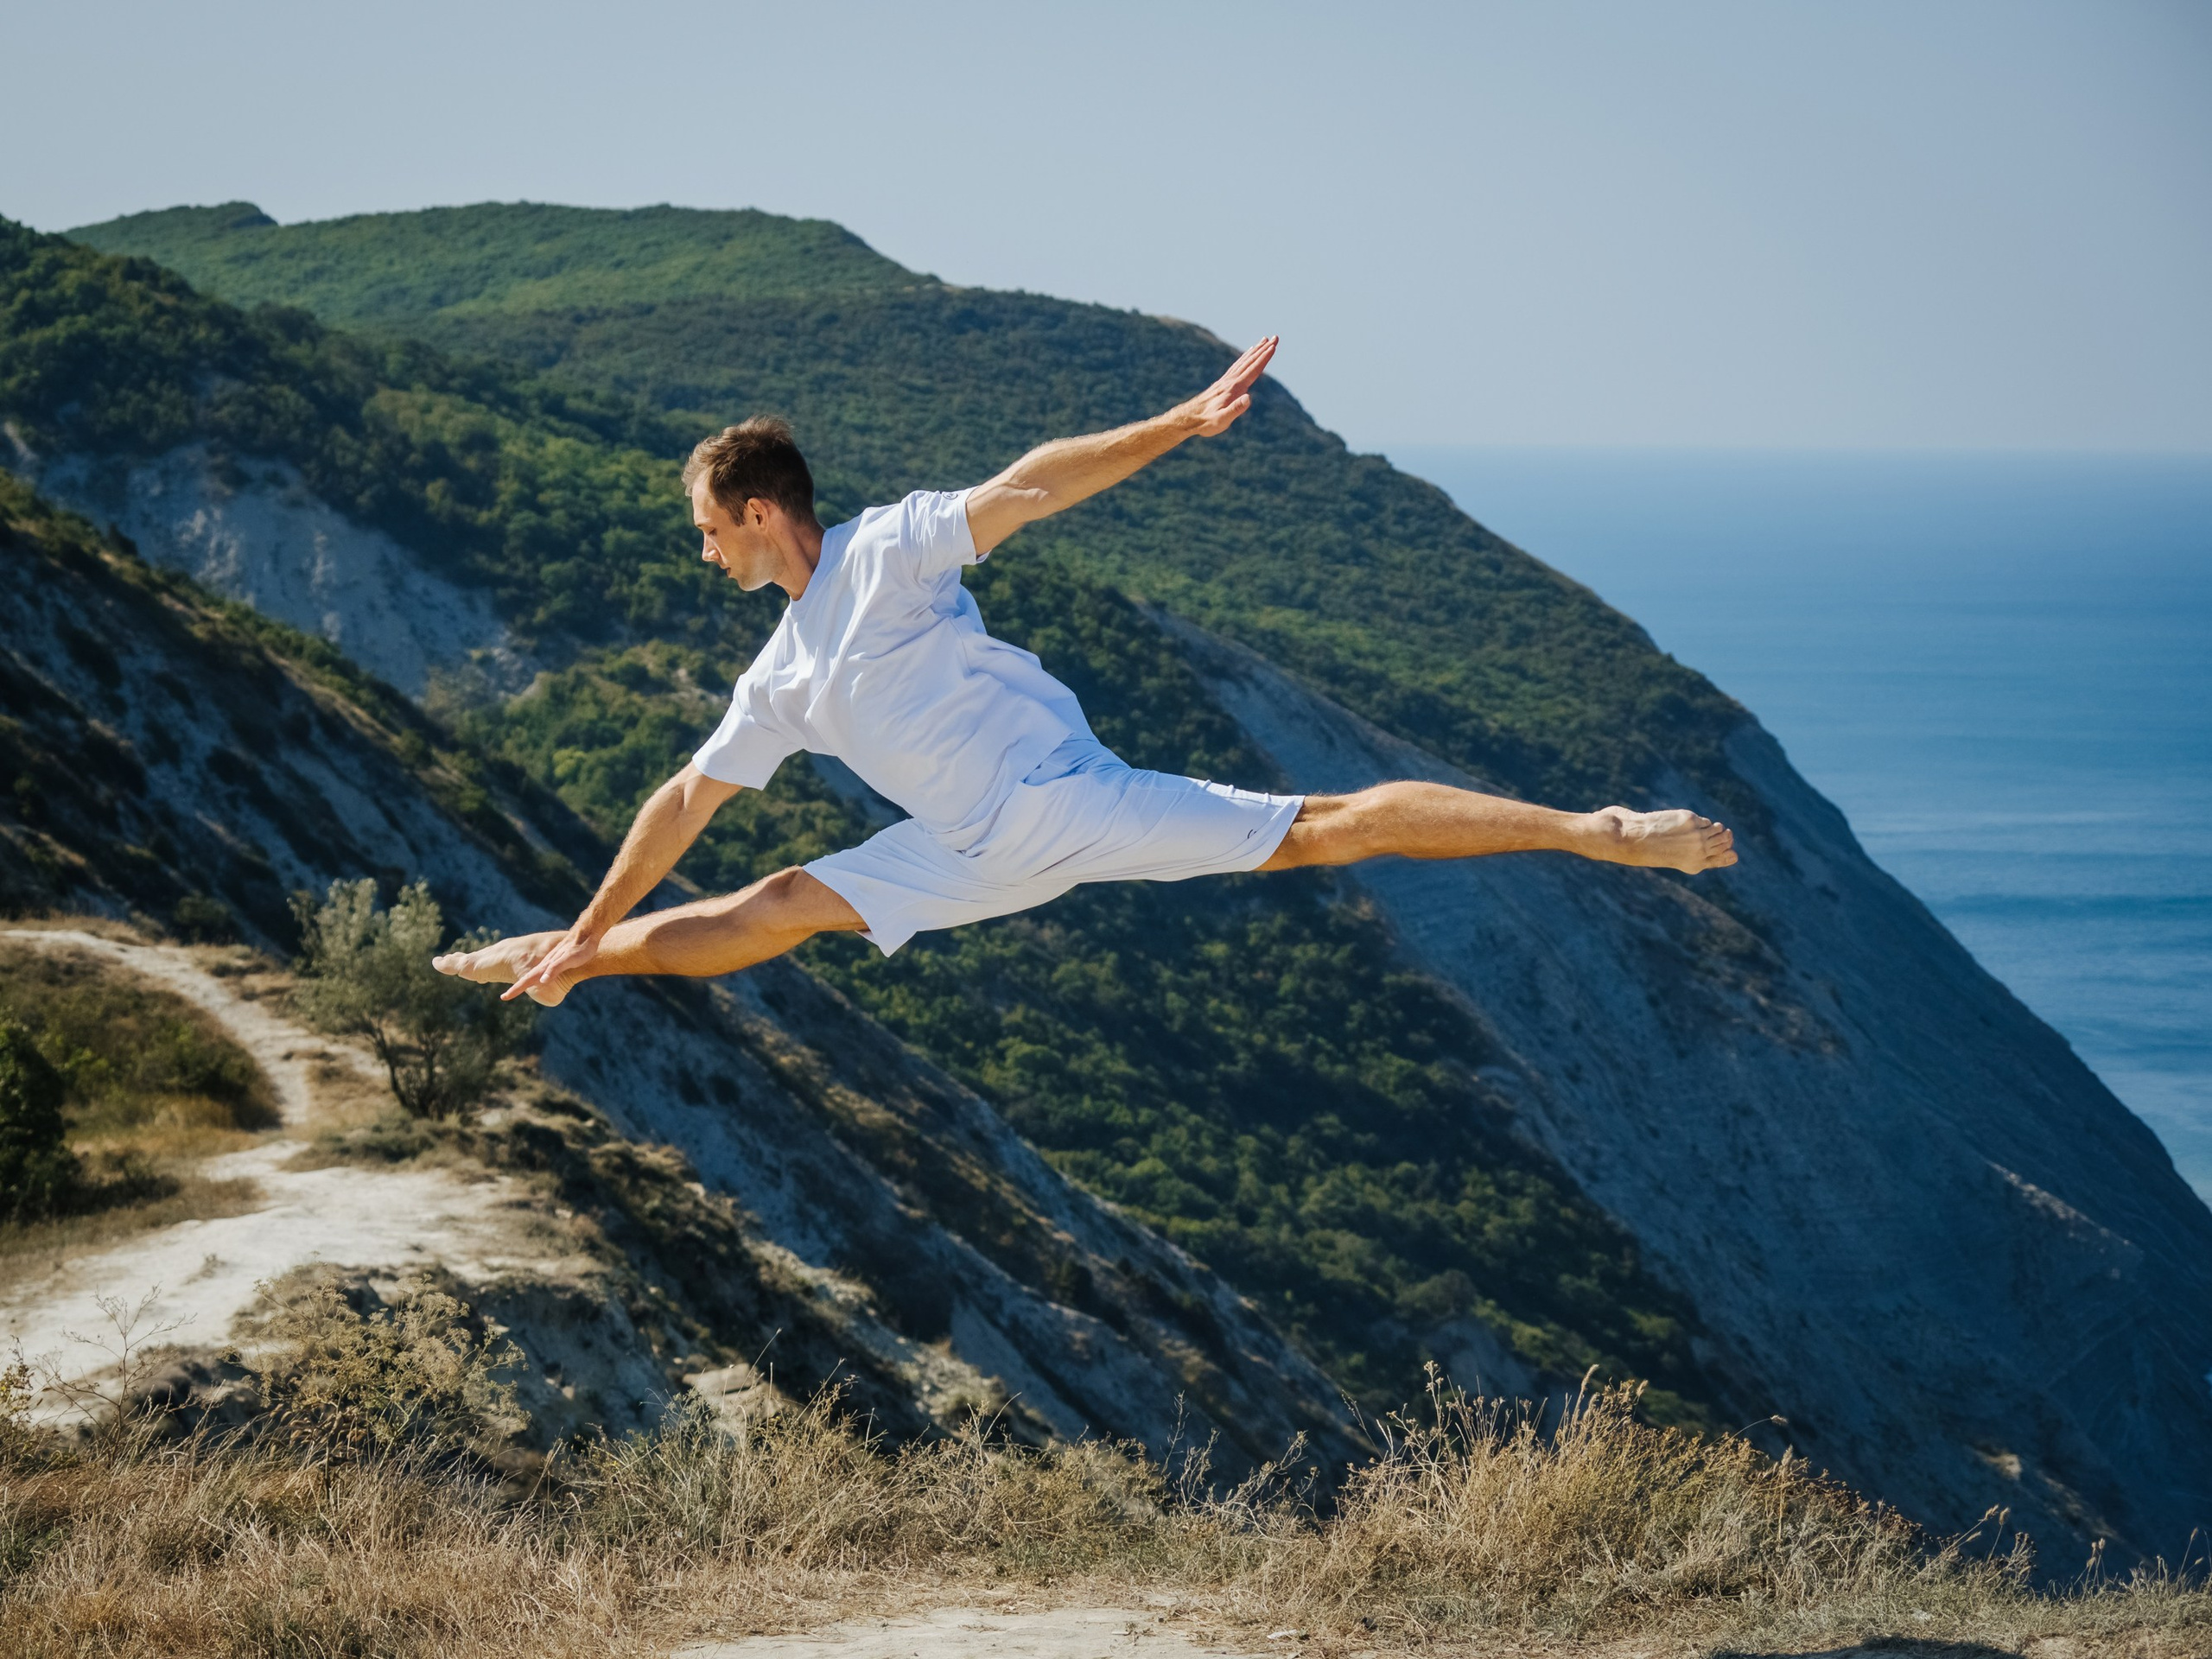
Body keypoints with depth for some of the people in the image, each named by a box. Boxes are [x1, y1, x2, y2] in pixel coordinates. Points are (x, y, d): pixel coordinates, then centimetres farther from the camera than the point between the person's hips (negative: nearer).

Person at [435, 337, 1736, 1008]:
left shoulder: (885, 554, -10)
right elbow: (689, 801, 20)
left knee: (1321, 831, -16)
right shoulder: (783, 680, 12)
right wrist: (586, 935, 23)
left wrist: (1177, 428, -33)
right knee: (776, 912, 6)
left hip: (1065, 796, -7)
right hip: (981, 857, 7)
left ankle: (1599, 834, -19)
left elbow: (1024, 492, -21)